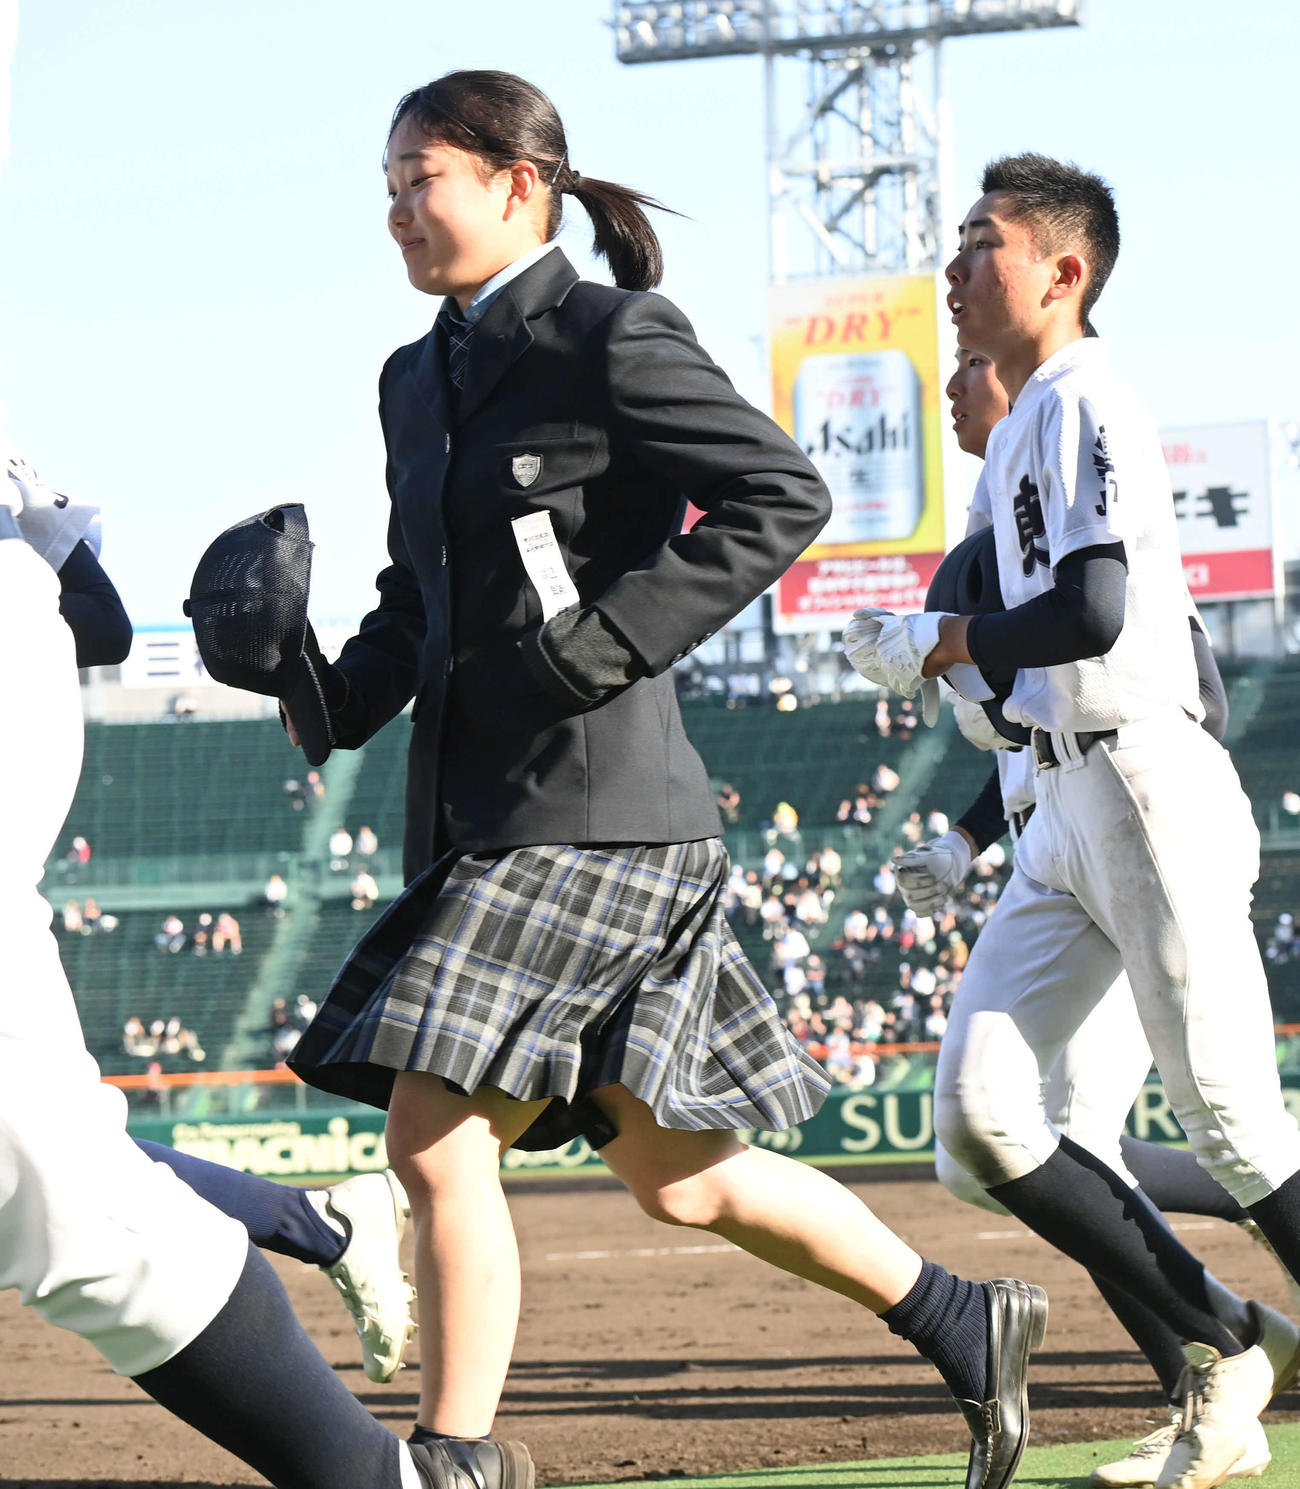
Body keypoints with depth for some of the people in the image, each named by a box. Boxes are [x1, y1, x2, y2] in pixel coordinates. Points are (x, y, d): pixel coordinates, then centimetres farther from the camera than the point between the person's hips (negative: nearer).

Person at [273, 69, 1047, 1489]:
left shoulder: (610, 337, -7)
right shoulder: (417, 379, 17)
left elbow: (783, 494, -14)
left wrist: (610, 638, -20)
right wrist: (341, 696, 2)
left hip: (592, 803, -9)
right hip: (479, 811, 9)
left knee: (438, 1141, -15)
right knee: (673, 1174, 13)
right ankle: (960, 1322, 27)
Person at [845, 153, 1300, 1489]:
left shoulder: (1083, 402, -11)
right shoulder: (1021, 431, 18)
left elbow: (1095, 615, -22)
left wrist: (936, 647, -9)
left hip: (1150, 792, -9)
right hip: (1064, 806, 9)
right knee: (978, 1114, 0)